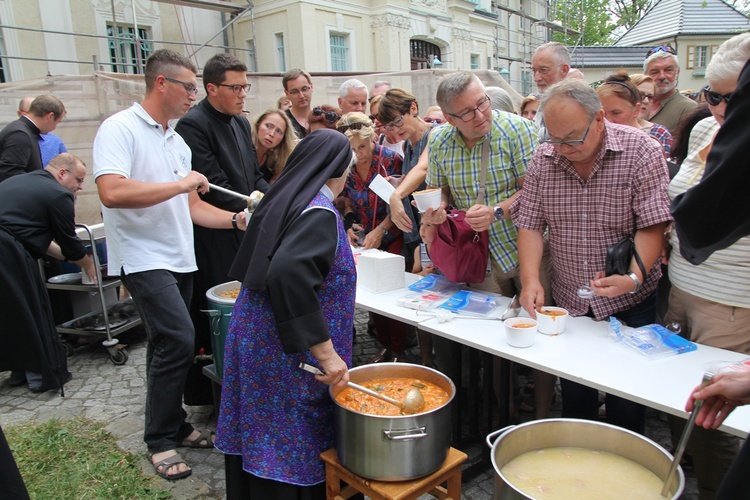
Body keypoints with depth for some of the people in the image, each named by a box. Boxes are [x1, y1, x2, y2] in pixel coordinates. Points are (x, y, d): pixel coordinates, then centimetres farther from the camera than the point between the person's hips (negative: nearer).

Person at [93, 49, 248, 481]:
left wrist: (237, 219, 3)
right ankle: (160, 441, 3)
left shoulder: (177, 141, 16)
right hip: (143, 258, -8)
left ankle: (175, 426, 28)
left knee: (170, 346, 14)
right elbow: (112, 192, -25)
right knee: (178, 340, -15)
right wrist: (180, 184, -18)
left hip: (180, 259, 8)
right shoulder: (120, 129, -10)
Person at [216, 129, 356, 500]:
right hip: (285, 359, -8)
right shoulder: (319, 213, -19)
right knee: (294, 455, 6)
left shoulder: (283, 199, 7)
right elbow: (287, 274, -34)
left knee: (257, 447, 21)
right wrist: (326, 353, -30)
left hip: (254, 341, 8)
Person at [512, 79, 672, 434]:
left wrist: (633, 278, -30)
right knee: (574, 397, 15)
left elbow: (652, 226, -14)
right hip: (567, 302, 3)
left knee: (625, 406, 5)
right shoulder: (543, 159, -1)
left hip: (628, 305, -3)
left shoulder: (641, 151, -11)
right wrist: (531, 279, -15)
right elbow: (531, 225, -2)